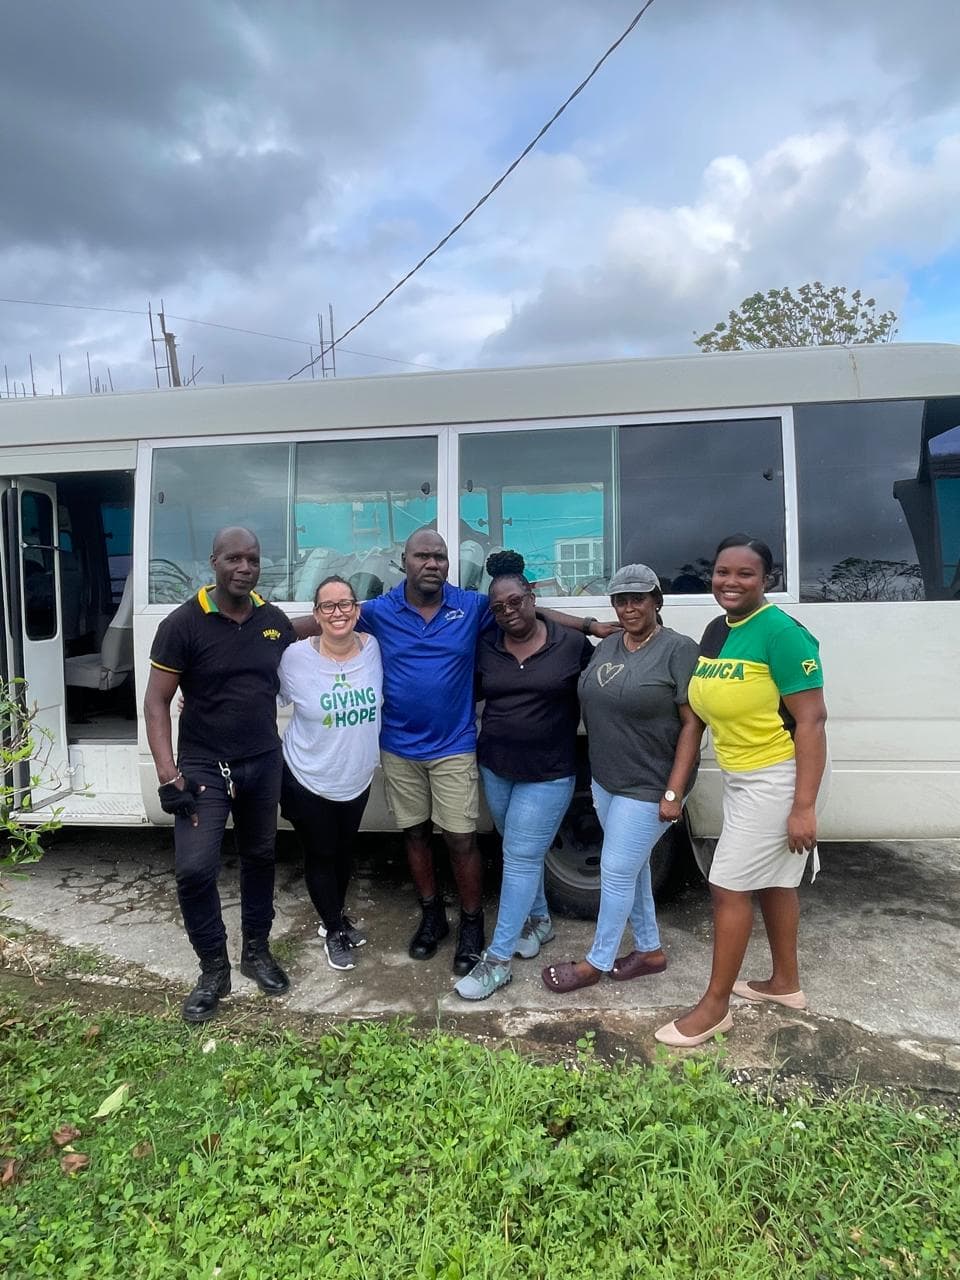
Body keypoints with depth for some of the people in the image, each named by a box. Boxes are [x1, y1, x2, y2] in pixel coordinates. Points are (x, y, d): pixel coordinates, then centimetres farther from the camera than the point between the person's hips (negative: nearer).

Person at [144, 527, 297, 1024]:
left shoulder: (276, 622, 0)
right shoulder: (183, 623, -12)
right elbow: (156, 702, -11)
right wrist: (168, 775, -18)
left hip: (264, 762, 4)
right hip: (203, 765, -4)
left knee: (259, 857, 16)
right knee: (194, 870, -8)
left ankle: (256, 950, 35)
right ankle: (213, 969, 15)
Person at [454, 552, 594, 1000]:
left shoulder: (572, 644, -9)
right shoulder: (486, 647, 1)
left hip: (548, 775, -4)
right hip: (494, 768, 4)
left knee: (520, 859, 0)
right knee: (523, 853, 19)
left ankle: (498, 959, 10)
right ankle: (539, 920, 42)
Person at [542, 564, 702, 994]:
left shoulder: (678, 649, -14)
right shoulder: (607, 647, 6)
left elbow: (692, 724, -16)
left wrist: (673, 792, -18)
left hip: (648, 786, -7)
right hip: (605, 779, 7)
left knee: (616, 872, 3)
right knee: (632, 867, 18)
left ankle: (596, 963, 22)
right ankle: (650, 950, 36)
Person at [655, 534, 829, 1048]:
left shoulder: (781, 632, -20)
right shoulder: (716, 630, 5)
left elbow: (811, 720, -21)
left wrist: (804, 806, -23)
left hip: (777, 779, -8)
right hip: (739, 777, 8)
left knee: (728, 887, -2)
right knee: (772, 880, 20)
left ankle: (714, 1006, 14)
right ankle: (785, 982, 39)